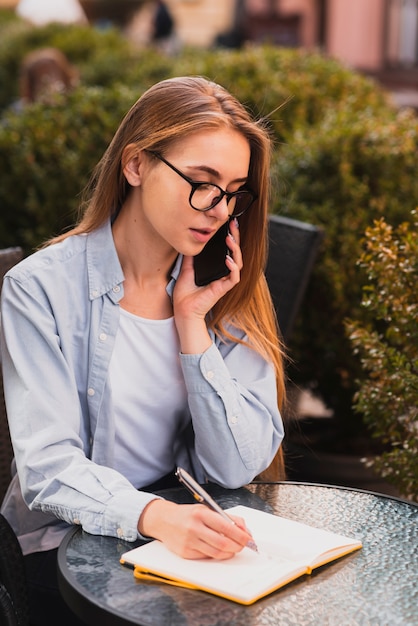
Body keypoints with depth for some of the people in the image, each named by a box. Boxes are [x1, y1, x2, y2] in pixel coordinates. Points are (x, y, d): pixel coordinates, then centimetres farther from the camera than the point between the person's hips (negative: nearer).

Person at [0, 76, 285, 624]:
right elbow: (47, 466, -16)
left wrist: (192, 321, -11)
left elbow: (237, 468, -5)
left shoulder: (229, 294, 3)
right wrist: (155, 516, -34)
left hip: (193, 535, 4)